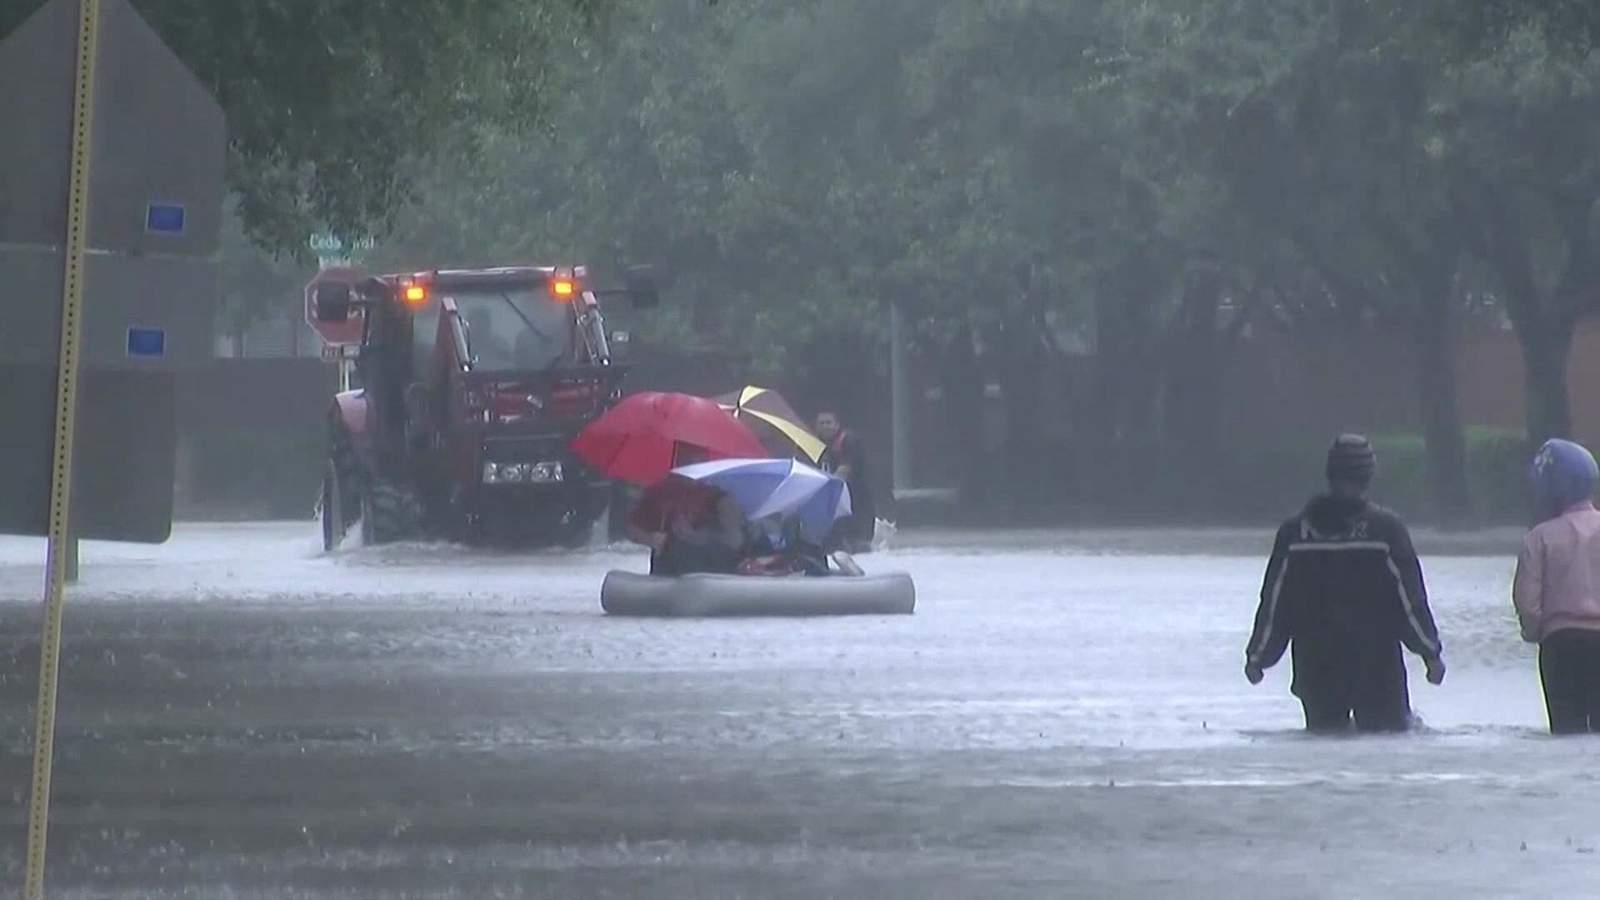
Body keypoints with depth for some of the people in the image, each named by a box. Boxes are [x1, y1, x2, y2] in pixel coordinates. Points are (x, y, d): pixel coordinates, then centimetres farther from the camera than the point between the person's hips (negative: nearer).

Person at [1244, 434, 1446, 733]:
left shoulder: (1296, 531, -2)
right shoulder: (1386, 529, -8)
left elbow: (1273, 605, 2)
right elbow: (1411, 599, -6)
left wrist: (1257, 658, 14)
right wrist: (1431, 652, 5)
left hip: (1315, 670, 2)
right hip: (1378, 667, -2)